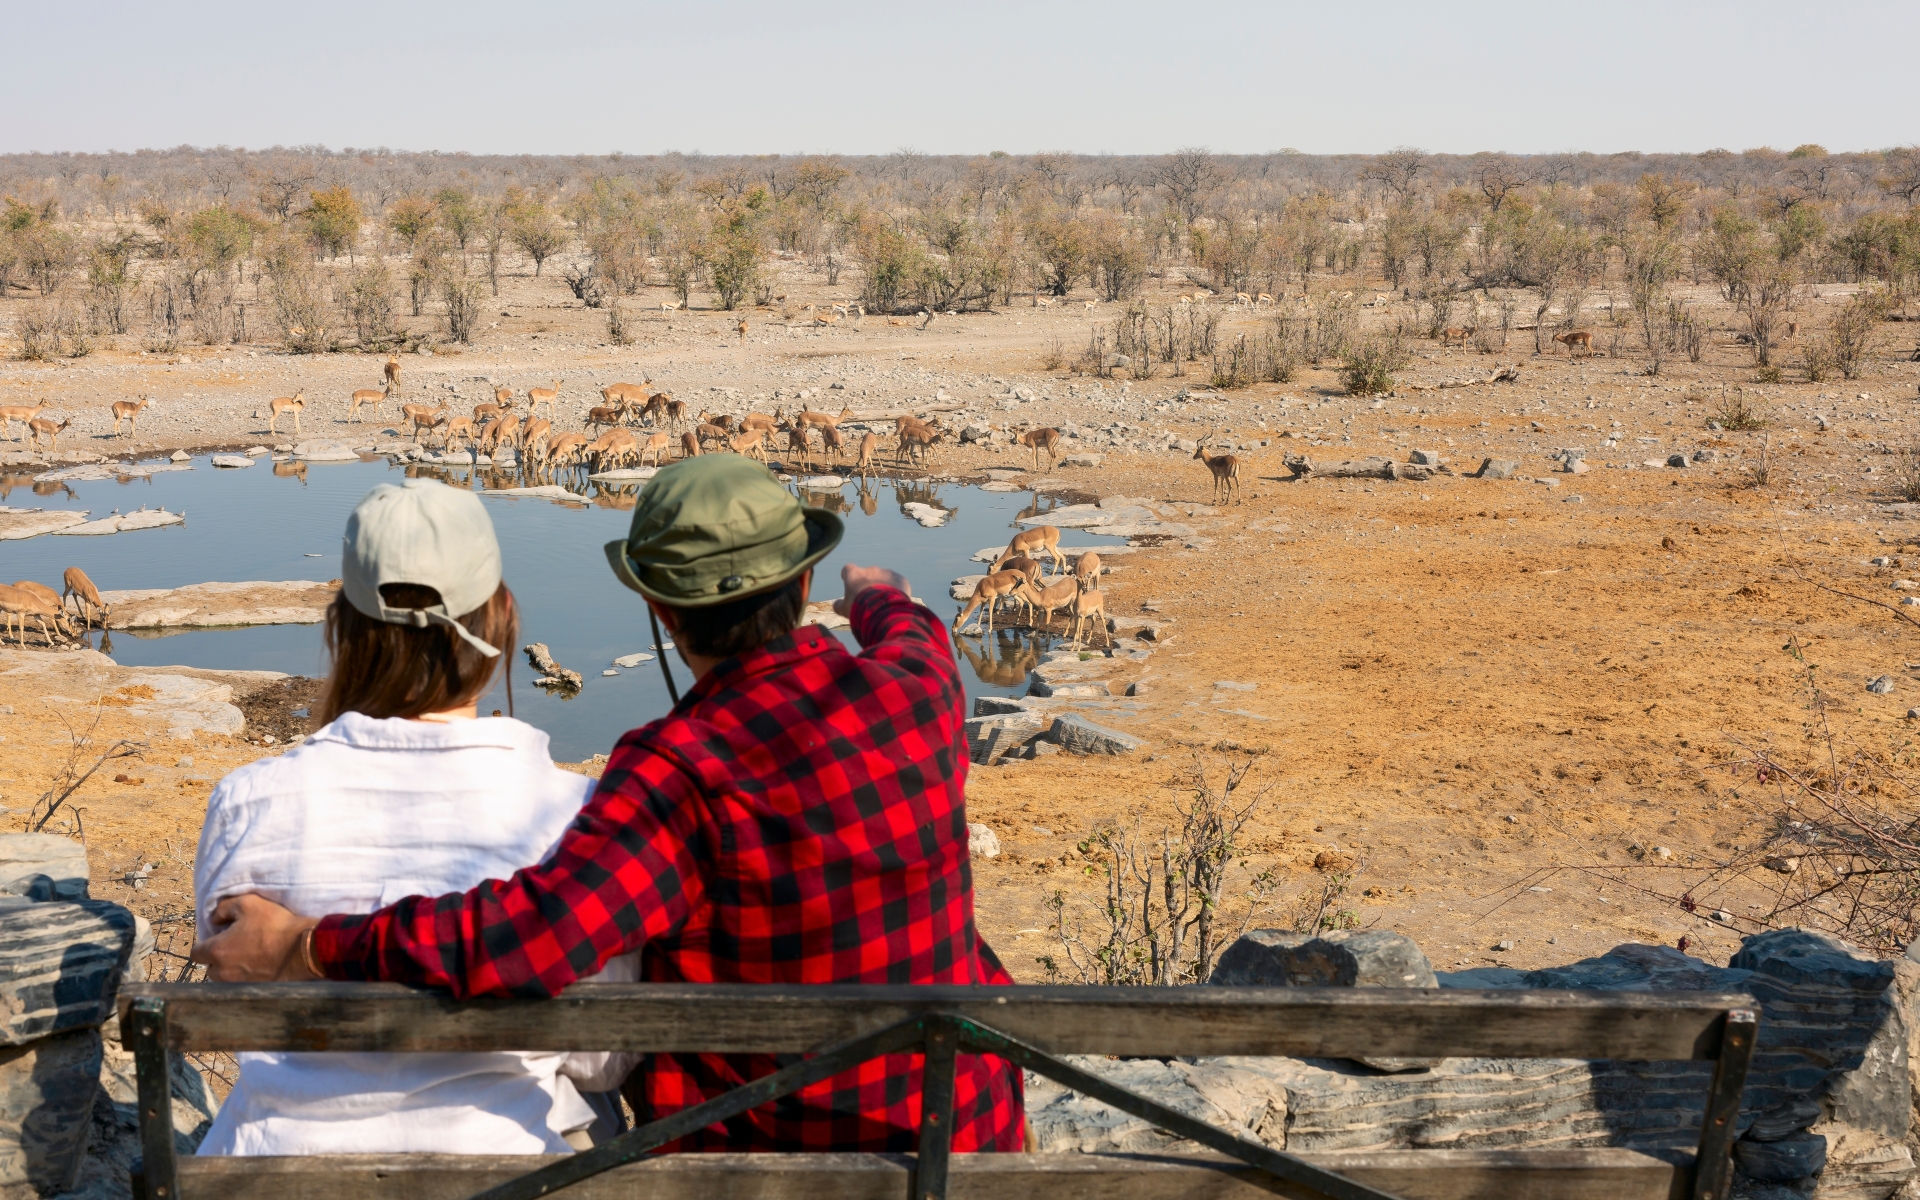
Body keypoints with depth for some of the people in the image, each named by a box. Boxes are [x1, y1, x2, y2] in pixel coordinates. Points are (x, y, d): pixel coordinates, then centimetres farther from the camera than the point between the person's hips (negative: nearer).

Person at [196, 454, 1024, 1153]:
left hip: (768, 1145, -3)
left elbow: (534, 934, -39)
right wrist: (879, 598, 41)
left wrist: (304, 948, -28)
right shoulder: (917, 690, -10)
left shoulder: (680, 770, -27)